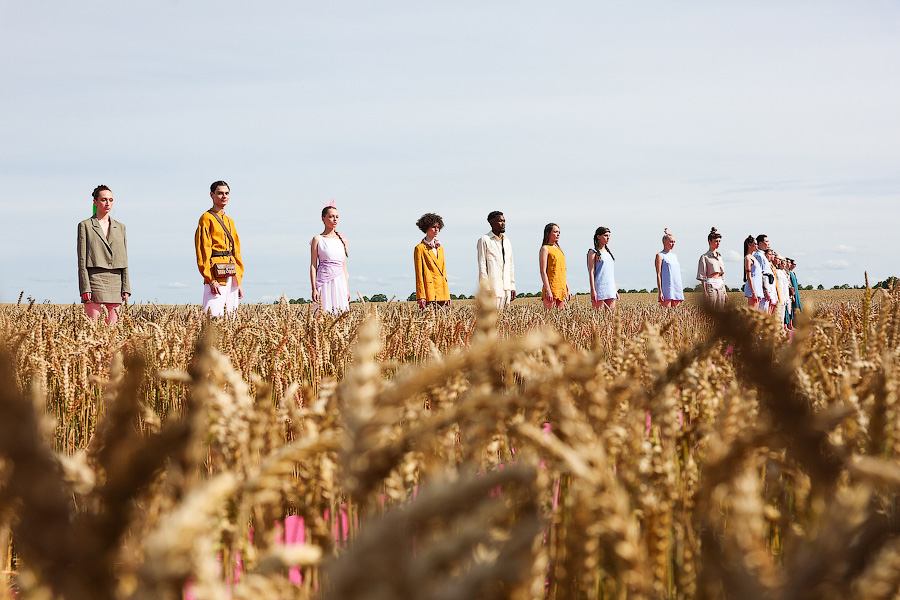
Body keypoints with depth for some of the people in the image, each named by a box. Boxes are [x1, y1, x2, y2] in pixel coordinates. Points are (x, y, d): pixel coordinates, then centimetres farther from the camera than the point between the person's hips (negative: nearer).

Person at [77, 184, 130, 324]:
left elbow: (124, 260, 13)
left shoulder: (120, 227, 14)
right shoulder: (85, 226, 2)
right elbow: (82, 260, -3)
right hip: (94, 280, -4)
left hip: (115, 282, 4)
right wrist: (85, 288, -11)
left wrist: (126, 287, 5)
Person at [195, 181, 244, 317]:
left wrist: (239, 282, 14)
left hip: (232, 276, 8)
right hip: (216, 274, -7)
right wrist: (211, 280, -18)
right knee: (214, 316, -14)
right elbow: (203, 250, -10)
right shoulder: (207, 218, -3)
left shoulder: (230, 222, 20)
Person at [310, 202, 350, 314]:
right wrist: (314, 289, -10)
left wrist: (347, 289, 12)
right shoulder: (318, 240, 1)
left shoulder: (341, 240, 14)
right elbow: (313, 266, -2)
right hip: (325, 283, -4)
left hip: (340, 283, 4)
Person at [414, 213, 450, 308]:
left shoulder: (440, 248, 17)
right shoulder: (420, 248, -3)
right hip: (429, 289, -6)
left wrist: (447, 295, 13)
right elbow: (419, 273, -7)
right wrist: (421, 296, -14)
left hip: (441, 289, 7)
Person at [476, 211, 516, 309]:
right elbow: (482, 266, -7)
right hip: (493, 287, -6)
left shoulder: (507, 241, 18)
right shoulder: (484, 240, -3)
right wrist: (485, 289, -13)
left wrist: (512, 286, 15)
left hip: (506, 288, 6)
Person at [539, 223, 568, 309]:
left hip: (562, 288, 8)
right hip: (551, 287, -7)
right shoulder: (545, 249, -4)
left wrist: (567, 289, 17)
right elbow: (543, 272, -11)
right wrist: (548, 290, -19)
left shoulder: (559, 249, 19)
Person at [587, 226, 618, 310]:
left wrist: (615, 290, 17)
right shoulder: (593, 252, -1)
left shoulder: (609, 252, 18)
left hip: (611, 288, 7)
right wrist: (593, 290, -15)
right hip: (599, 288, -7)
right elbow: (591, 272, -7)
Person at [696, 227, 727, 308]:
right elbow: (702, 276, -6)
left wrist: (725, 292, 18)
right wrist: (705, 292, -14)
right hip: (711, 285, -7)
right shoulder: (705, 257, -2)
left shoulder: (719, 256, 18)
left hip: (721, 286, 7)